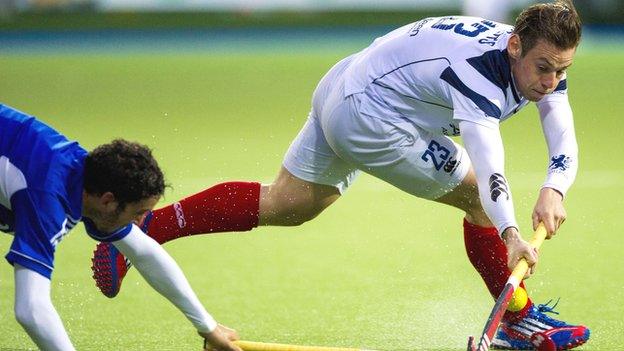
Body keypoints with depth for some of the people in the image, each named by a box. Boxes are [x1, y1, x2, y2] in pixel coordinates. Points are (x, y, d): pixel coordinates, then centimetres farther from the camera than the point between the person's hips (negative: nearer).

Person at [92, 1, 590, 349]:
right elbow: (487, 163, -48)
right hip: (370, 117, -9)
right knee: (477, 195, -5)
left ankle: (143, 227, 20)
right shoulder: (481, 72, -33)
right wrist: (510, 232, -61)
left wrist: (553, 190, -31)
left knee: (284, 205, 19)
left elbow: (565, 146, -10)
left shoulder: (543, 63, -6)